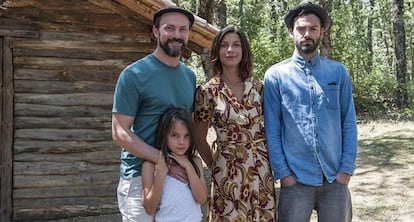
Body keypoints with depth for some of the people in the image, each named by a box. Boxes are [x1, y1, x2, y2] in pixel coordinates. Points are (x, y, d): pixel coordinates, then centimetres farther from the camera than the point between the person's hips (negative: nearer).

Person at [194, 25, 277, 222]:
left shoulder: (258, 87, 3)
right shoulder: (207, 91, -4)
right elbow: (199, 139, 4)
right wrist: (215, 166, 6)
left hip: (261, 168, 3)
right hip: (228, 171, -3)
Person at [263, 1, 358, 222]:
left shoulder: (338, 72, 5)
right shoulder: (275, 75, -1)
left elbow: (349, 123, 5)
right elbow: (272, 130, -2)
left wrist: (346, 168, -3)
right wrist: (282, 172, -7)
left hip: (336, 178, 2)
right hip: (295, 179, -2)